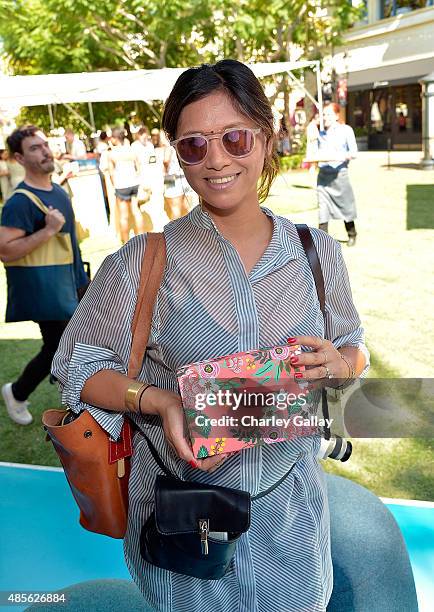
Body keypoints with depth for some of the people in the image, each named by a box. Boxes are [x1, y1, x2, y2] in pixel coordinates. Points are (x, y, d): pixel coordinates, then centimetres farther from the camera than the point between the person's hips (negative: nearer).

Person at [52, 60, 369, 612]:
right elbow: (78, 367, -6)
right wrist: (160, 402, -22)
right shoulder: (144, 262, -13)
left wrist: (336, 361, -15)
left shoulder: (317, 253, -4)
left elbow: (355, 348, 8)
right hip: (181, 515, -2)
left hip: (290, 509, 3)